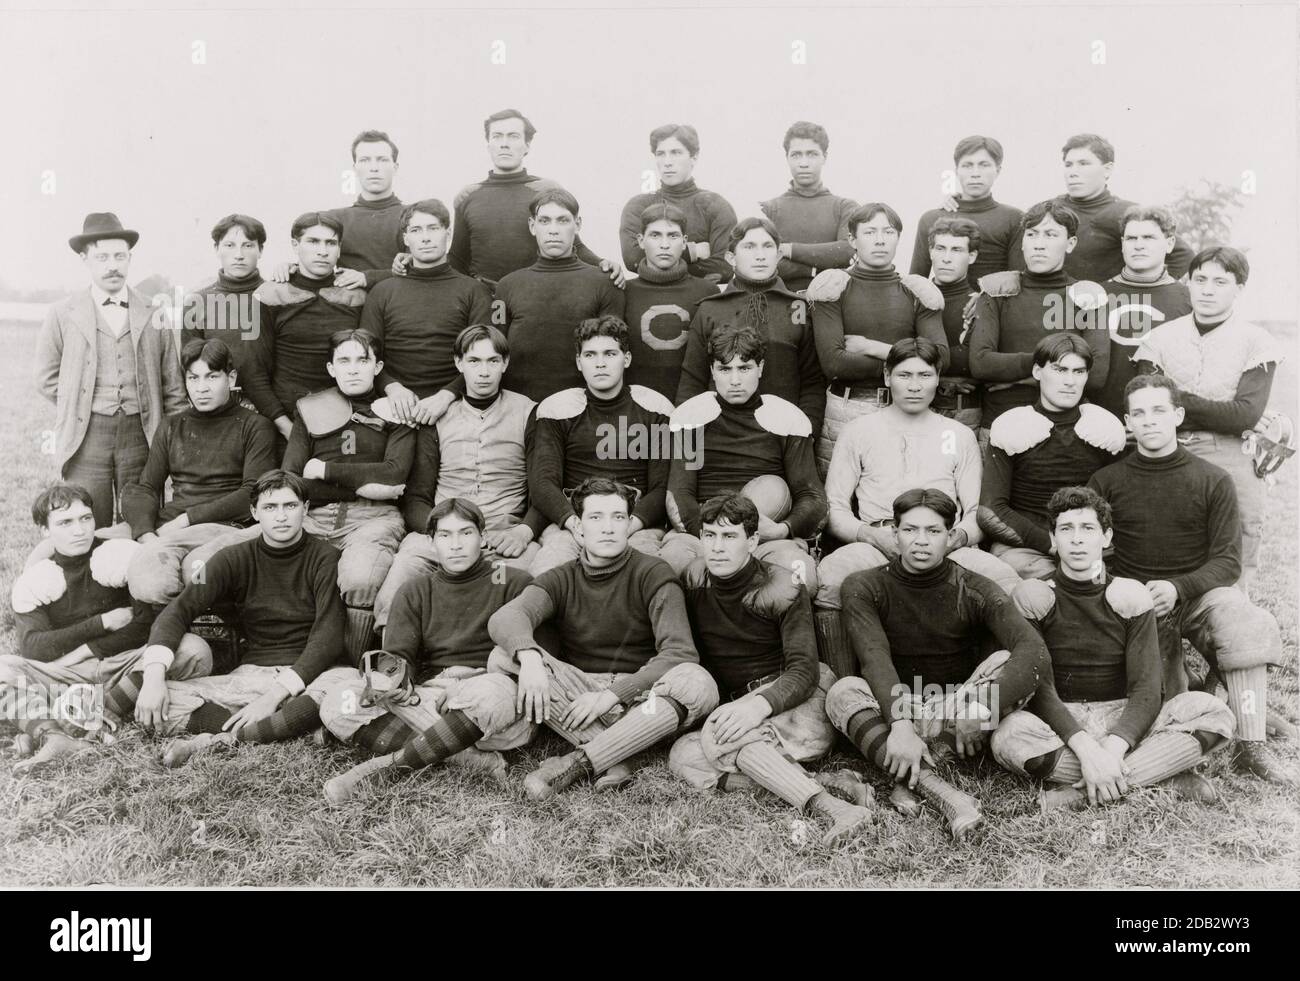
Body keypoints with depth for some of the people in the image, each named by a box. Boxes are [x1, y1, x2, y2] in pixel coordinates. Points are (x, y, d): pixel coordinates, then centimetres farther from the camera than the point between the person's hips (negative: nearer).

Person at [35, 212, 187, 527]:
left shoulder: (154, 316, 8)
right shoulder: (62, 315, 6)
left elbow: (173, 388, 8)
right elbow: (47, 379, 11)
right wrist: (79, 410, 3)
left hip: (142, 435, 1)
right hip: (85, 439, -1)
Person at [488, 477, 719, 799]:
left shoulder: (653, 574, -1)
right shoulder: (561, 580, 6)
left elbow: (680, 653, -14)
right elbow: (505, 617, -14)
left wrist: (612, 695, -24)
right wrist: (529, 657, -38)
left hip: (640, 695, -2)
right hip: (576, 694, 2)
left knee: (697, 682, -32)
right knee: (503, 658, -20)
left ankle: (577, 764, -30)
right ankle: (611, 761, -30)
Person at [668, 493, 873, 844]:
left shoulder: (781, 590, -9)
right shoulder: (694, 579, 6)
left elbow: (804, 672, -17)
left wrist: (760, 705, -36)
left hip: (802, 702, -6)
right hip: (741, 704, 6)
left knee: (717, 734, -32)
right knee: (683, 754, -24)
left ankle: (827, 805, -39)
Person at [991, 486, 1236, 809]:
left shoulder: (1130, 596, 2)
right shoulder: (1033, 597, -3)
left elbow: (1146, 691, -7)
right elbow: (1039, 688, -12)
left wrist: (1113, 748, -25)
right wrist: (1085, 748, -27)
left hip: (1122, 722, 2)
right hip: (1059, 727, -2)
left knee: (1212, 712, -22)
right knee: (1008, 735, -35)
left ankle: (1080, 790, -27)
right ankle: (1165, 777, -25)